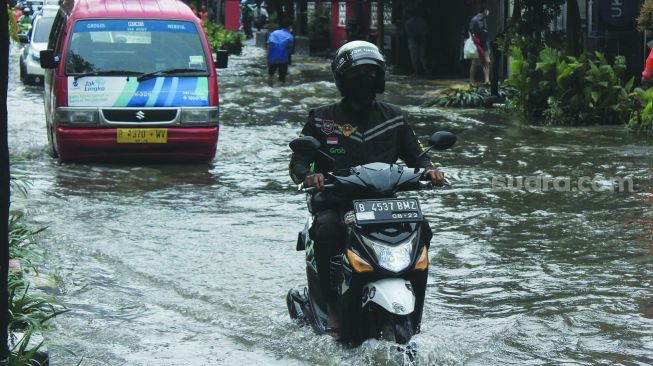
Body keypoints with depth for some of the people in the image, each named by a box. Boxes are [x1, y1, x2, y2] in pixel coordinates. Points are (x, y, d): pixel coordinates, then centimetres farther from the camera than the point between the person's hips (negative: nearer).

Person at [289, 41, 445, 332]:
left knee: (421, 229, -23)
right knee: (327, 232, -36)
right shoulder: (322, 119, 5)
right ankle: (333, 307, -26)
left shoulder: (393, 117, 14)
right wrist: (308, 175, -24)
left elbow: (414, 154, 16)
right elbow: (298, 160, 0)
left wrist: (428, 170, -8)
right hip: (336, 203, -3)